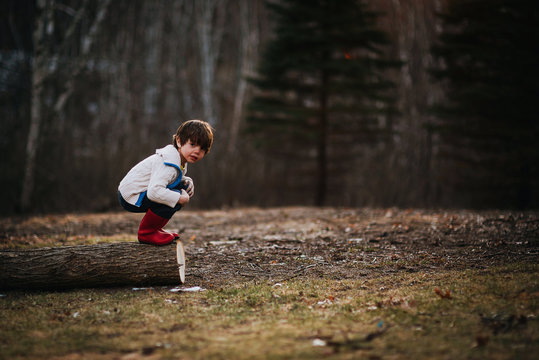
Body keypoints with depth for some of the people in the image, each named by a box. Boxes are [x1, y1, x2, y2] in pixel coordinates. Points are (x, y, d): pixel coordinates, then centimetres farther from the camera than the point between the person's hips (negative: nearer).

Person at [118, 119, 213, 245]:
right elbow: (154, 192, -38)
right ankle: (145, 233, -8)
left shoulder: (180, 159, 5)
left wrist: (187, 182, 0)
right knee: (175, 196, -26)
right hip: (131, 198, -10)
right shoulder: (168, 164, -28)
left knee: (185, 187, 10)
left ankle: (155, 228, 15)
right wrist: (181, 199, -28)